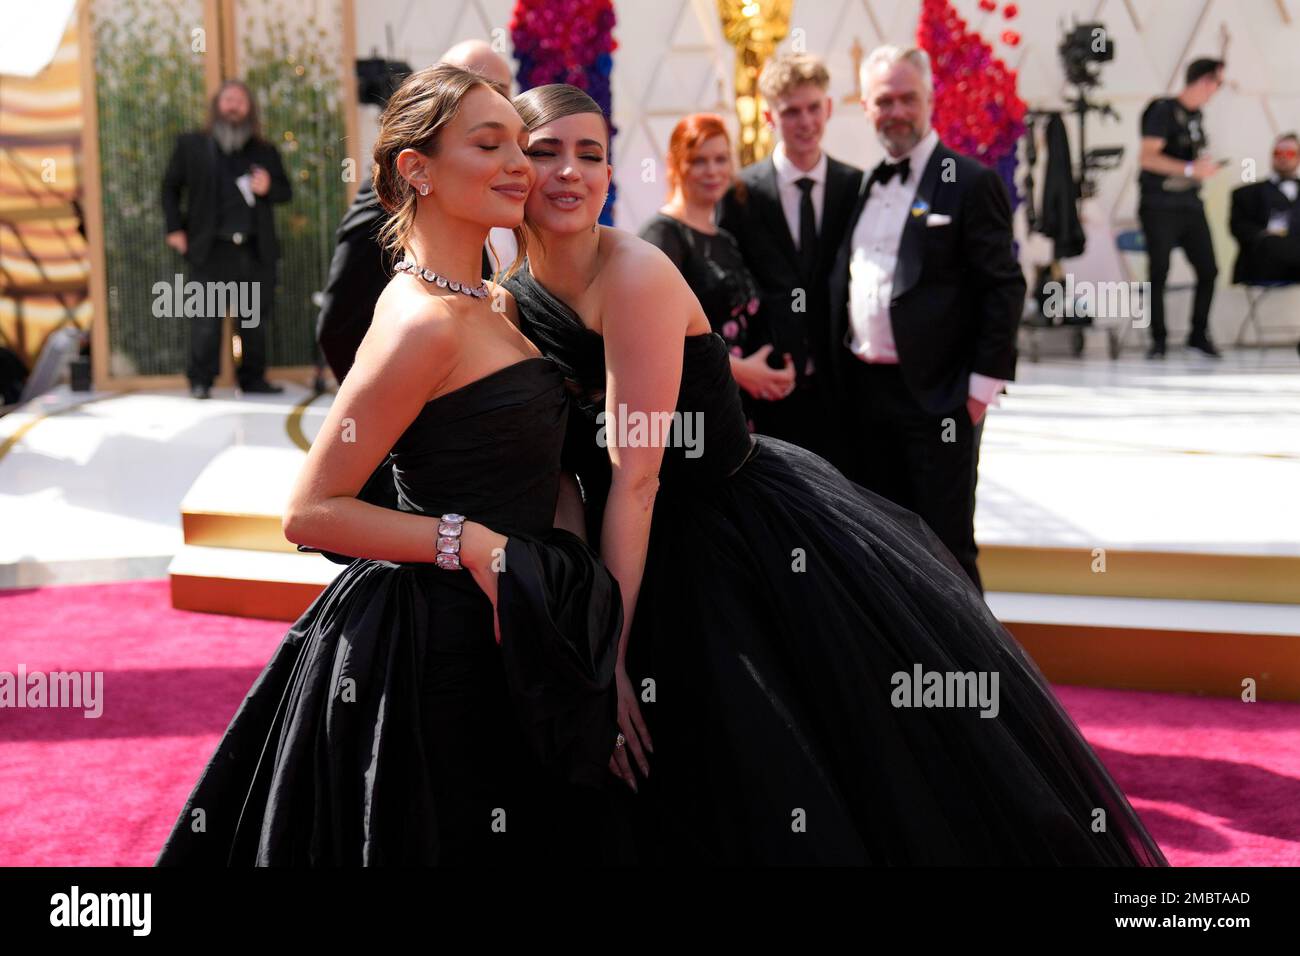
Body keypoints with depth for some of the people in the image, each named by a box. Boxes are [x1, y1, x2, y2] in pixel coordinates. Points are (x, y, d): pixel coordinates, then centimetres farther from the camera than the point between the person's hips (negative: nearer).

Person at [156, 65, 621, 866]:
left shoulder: (489, 304, 9)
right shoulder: (422, 324, -19)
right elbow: (311, 511, -19)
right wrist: (468, 542, -23)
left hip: (492, 637, 9)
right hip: (437, 645, -9)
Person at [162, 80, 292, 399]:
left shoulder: (265, 152, 15)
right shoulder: (191, 146, 10)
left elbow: (286, 192, 19)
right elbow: (170, 187, 13)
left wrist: (269, 188, -4)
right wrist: (174, 228, 3)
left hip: (255, 249, 3)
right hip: (211, 249, -3)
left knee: (256, 317, 6)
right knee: (206, 318, -8)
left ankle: (253, 379, 15)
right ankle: (200, 381, -3)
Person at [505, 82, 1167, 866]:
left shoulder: (635, 274, -22)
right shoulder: (511, 302, -3)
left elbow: (634, 476, -25)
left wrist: (612, 652, -23)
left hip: (763, 533, -6)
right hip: (665, 561, 6)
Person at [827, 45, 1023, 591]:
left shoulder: (971, 183, -6)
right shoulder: (866, 186, 13)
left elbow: (1004, 288, -9)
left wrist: (984, 383, -14)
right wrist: (839, 375, 7)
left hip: (938, 397, -6)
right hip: (866, 394, 6)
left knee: (946, 546, 0)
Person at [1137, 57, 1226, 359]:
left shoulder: (1197, 115, 15)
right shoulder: (1164, 110, -9)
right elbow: (1148, 157, -19)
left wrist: (1205, 167, 12)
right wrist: (1190, 169, -20)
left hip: (1191, 206, 7)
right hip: (1160, 207, -7)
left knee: (1208, 269, 1)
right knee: (1158, 273, -4)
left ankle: (1199, 335, 14)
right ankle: (1158, 340, 5)